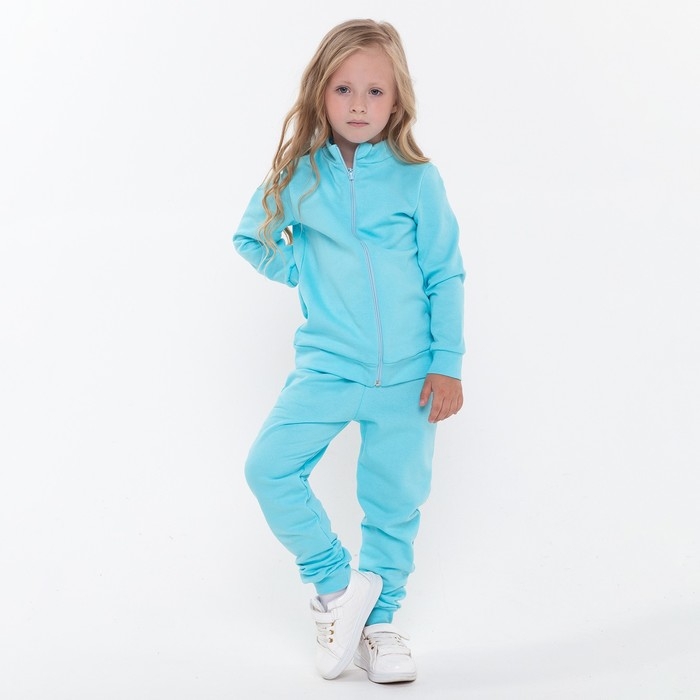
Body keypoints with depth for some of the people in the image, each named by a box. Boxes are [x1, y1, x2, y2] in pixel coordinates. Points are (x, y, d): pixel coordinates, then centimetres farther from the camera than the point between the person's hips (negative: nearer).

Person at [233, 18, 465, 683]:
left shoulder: (417, 178, -3)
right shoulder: (299, 175, 0)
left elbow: (445, 277, 0)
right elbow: (250, 237, 17)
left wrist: (447, 364, -3)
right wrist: (300, 273, 3)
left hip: (408, 374, -1)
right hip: (327, 366, 1)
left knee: (395, 501, 7)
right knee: (268, 466, -12)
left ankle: (377, 620, 28)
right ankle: (335, 582, 10)